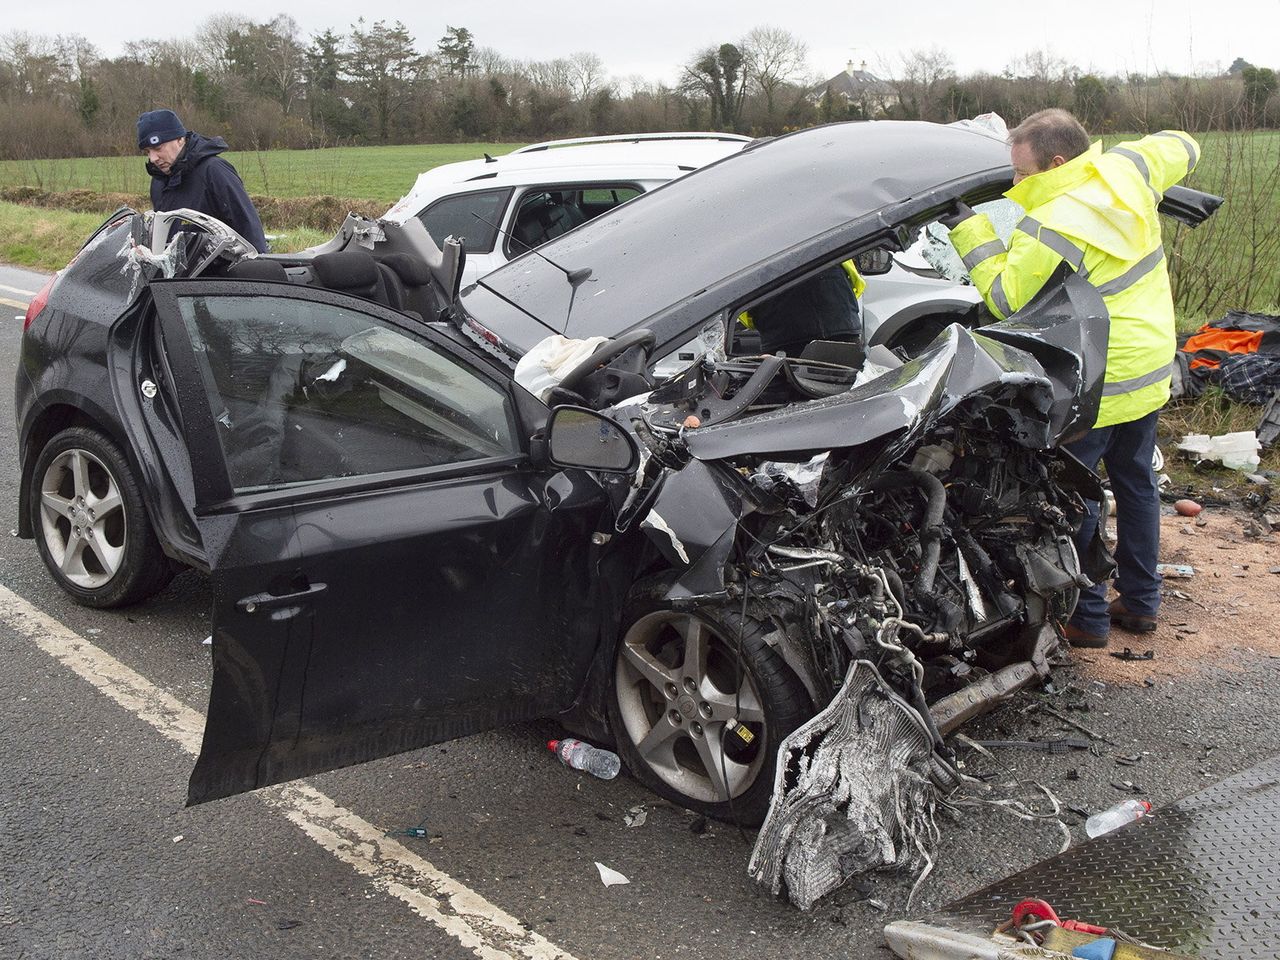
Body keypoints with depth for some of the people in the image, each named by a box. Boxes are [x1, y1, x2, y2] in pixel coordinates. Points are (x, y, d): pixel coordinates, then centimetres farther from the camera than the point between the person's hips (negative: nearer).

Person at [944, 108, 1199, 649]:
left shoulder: (1050, 232, -25)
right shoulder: (1126, 170, -3)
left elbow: (1007, 300, -15)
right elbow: (1181, 148, 17)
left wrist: (970, 233, -12)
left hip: (1093, 387, -9)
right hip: (1152, 370, 9)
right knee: (1136, 483, 19)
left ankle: (1087, 617, 11)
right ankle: (1140, 602, 31)